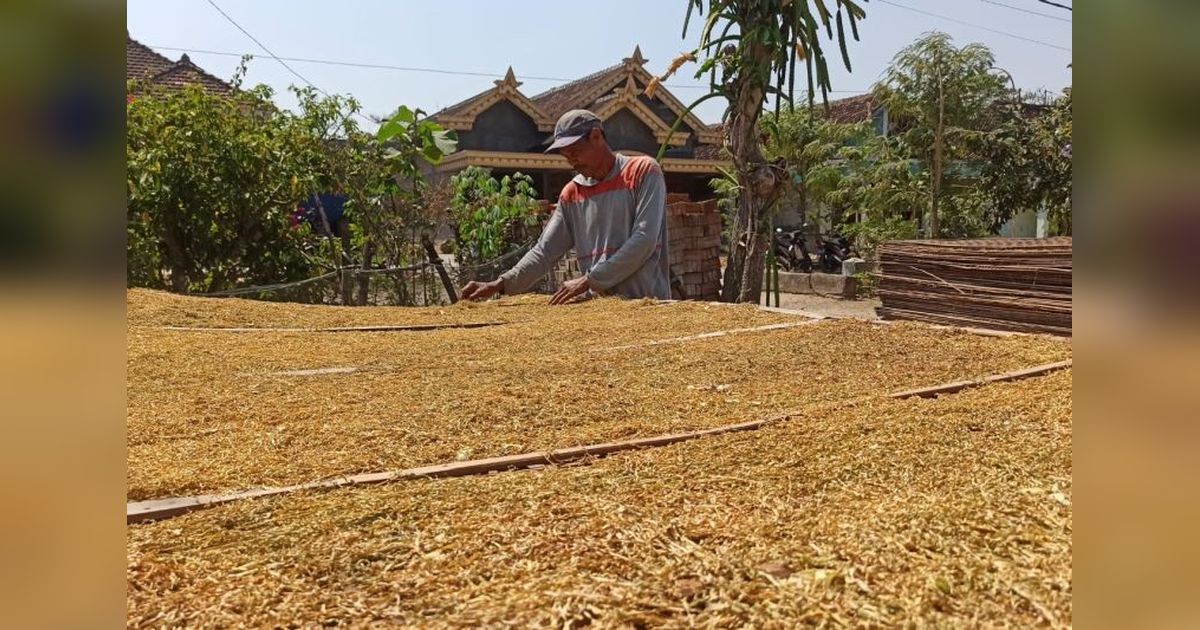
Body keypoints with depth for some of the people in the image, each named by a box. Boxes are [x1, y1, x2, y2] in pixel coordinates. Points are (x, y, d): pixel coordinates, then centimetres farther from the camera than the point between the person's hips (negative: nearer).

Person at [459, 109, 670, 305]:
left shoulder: (643, 171, -2)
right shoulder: (571, 194, 13)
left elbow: (644, 240, -12)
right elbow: (545, 251, 9)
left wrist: (589, 280, -15)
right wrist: (500, 285, -4)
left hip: (647, 303, -4)